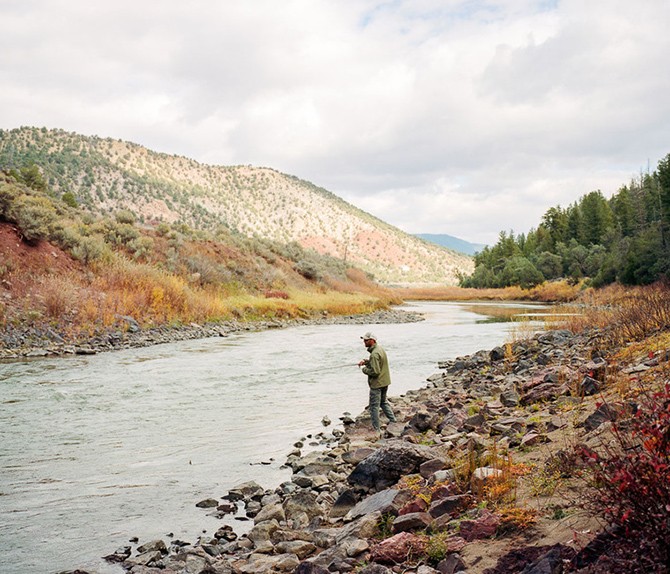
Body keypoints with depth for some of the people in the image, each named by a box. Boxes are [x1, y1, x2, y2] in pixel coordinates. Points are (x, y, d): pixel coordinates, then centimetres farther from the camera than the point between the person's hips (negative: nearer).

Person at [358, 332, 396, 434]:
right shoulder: (380, 348, 7)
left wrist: (364, 369, -11)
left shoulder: (374, 354, -24)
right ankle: (393, 421, 29)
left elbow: (375, 371, -27)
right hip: (385, 381, 10)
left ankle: (376, 430, 7)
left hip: (377, 383, -10)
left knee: (374, 406, 1)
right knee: (383, 402, 25)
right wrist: (366, 361, 6)